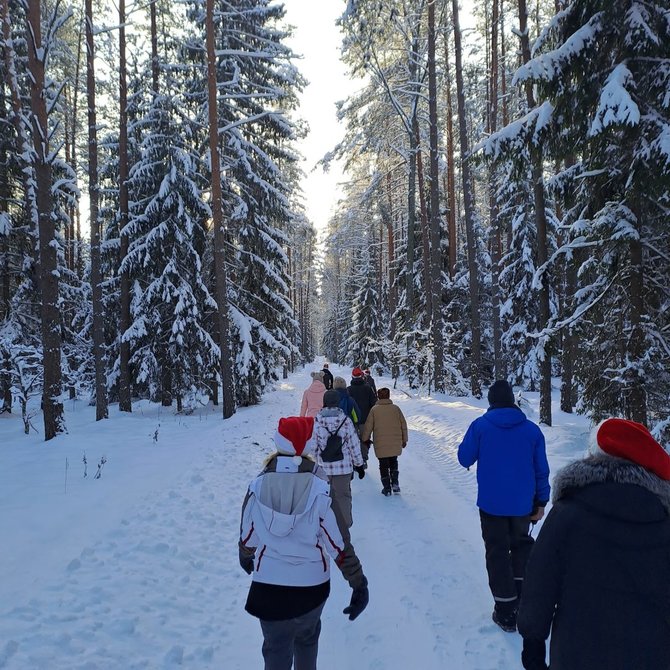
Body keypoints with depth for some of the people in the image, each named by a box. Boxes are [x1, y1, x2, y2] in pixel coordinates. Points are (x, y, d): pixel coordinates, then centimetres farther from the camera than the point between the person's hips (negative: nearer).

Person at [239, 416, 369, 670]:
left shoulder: (258, 486, -13)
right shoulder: (321, 489, -18)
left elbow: (247, 537, -1)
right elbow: (339, 544, -14)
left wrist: (246, 560, 21)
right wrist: (359, 584, -3)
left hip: (268, 586, 0)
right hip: (312, 584, 0)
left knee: (276, 649, 17)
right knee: (308, 636, 28)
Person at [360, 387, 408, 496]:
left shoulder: (374, 410, -4)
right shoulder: (396, 408, 1)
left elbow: (368, 426, -2)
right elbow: (403, 425, 5)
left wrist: (364, 439, 14)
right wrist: (404, 440, 16)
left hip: (381, 444, -2)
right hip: (395, 444, 2)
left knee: (383, 465, 9)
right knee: (393, 462, 22)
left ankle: (387, 488, 8)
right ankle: (395, 483, 10)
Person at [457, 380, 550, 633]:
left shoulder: (480, 426, -10)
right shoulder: (531, 429, -4)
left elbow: (464, 459, -3)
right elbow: (541, 470, 1)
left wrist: (470, 443, 16)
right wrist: (541, 502, 10)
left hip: (491, 503, -2)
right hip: (522, 503, 2)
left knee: (498, 553, 8)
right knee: (521, 544, 25)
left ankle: (506, 612, 12)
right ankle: (522, 597, 25)